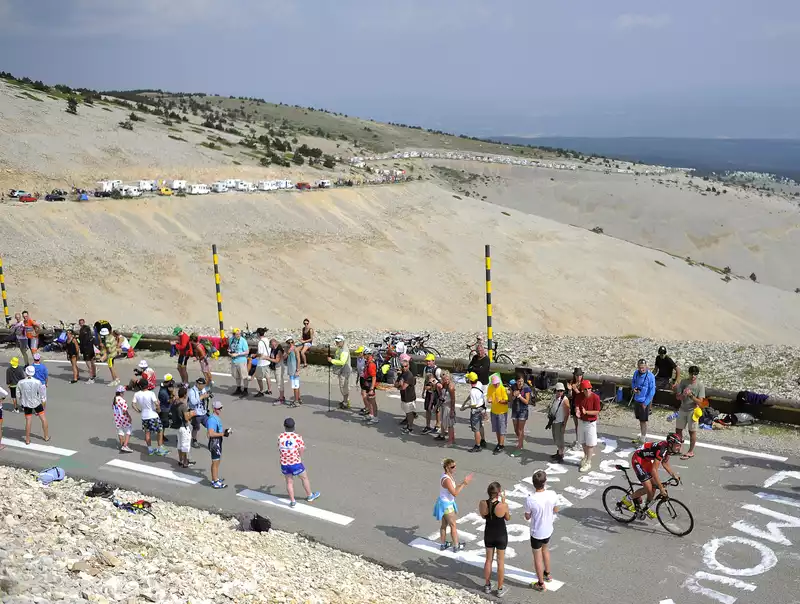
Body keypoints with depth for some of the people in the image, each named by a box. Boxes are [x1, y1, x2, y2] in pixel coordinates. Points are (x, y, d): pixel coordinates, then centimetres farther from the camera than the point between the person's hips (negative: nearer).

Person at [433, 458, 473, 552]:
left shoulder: (449, 476, 0)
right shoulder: (446, 479, -30)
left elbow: (454, 488, 8)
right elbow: (455, 493, -30)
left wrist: (464, 482, 0)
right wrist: (464, 484, -28)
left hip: (444, 503, 9)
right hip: (447, 505, -9)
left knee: (444, 525, 22)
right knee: (453, 526, 9)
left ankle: (443, 544, 36)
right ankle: (456, 546, 23)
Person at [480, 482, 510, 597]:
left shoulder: (482, 503, -18)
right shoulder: (503, 505, -26)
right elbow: (508, 518, -6)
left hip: (488, 534, 3)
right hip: (501, 535, -3)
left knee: (488, 560, 20)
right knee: (500, 562, 13)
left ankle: (487, 586, 35)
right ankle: (500, 589, 25)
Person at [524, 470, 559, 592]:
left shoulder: (530, 500, -29)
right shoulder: (553, 494, -19)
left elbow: (527, 517, -13)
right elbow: (556, 511, -2)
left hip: (536, 532, -4)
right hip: (548, 530, 4)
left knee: (537, 557, 14)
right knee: (545, 549, 32)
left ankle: (541, 584, 28)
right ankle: (547, 574, 49)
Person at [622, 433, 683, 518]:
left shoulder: (669, 448, -6)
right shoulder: (662, 450, -32)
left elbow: (665, 464, 11)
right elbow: (654, 470, -34)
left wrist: (673, 475, -2)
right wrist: (661, 488, -32)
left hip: (646, 460, 9)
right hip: (638, 460, -9)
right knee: (648, 488, -11)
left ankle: (648, 508, 26)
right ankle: (627, 499, 7)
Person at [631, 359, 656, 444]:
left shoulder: (650, 376, -19)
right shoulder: (636, 373, -2)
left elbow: (652, 391, -16)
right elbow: (633, 382, 17)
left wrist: (646, 403, -17)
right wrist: (633, 388, -6)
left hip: (644, 402, -6)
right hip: (636, 400, 6)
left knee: (643, 421, 3)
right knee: (640, 419, 18)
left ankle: (642, 439, 14)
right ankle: (643, 435, 33)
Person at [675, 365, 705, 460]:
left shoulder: (700, 385, -12)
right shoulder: (683, 382, -2)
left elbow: (700, 402, -14)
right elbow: (678, 397, -1)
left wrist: (691, 396, -27)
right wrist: (683, 395, -23)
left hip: (693, 410, -4)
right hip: (682, 409, 4)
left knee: (692, 431, 5)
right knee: (678, 429, 13)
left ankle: (691, 452, 17)